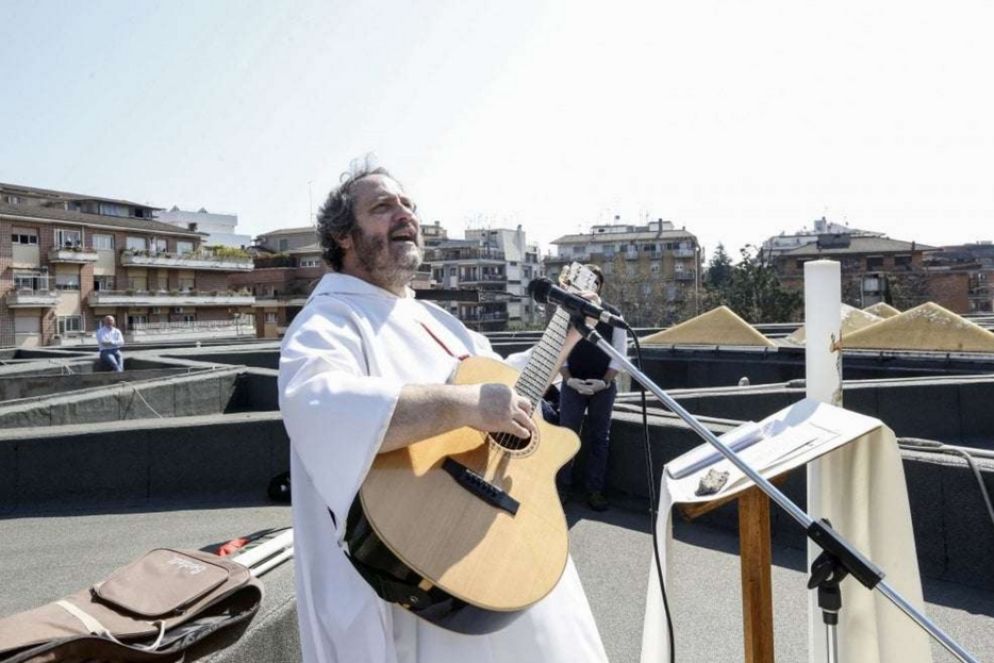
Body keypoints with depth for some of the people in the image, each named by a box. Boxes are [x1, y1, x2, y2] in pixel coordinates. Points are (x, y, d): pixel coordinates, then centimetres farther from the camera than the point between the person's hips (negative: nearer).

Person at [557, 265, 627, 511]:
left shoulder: (613, 314, 4)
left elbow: (620, 352, 1)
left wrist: (604, 381, -10)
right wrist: (570, 380, -10)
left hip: (604, 385, 1)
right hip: (572, 384, 0)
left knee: (599, 438, 6)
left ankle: (594, 490, 14)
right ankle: (562, 487, 11)